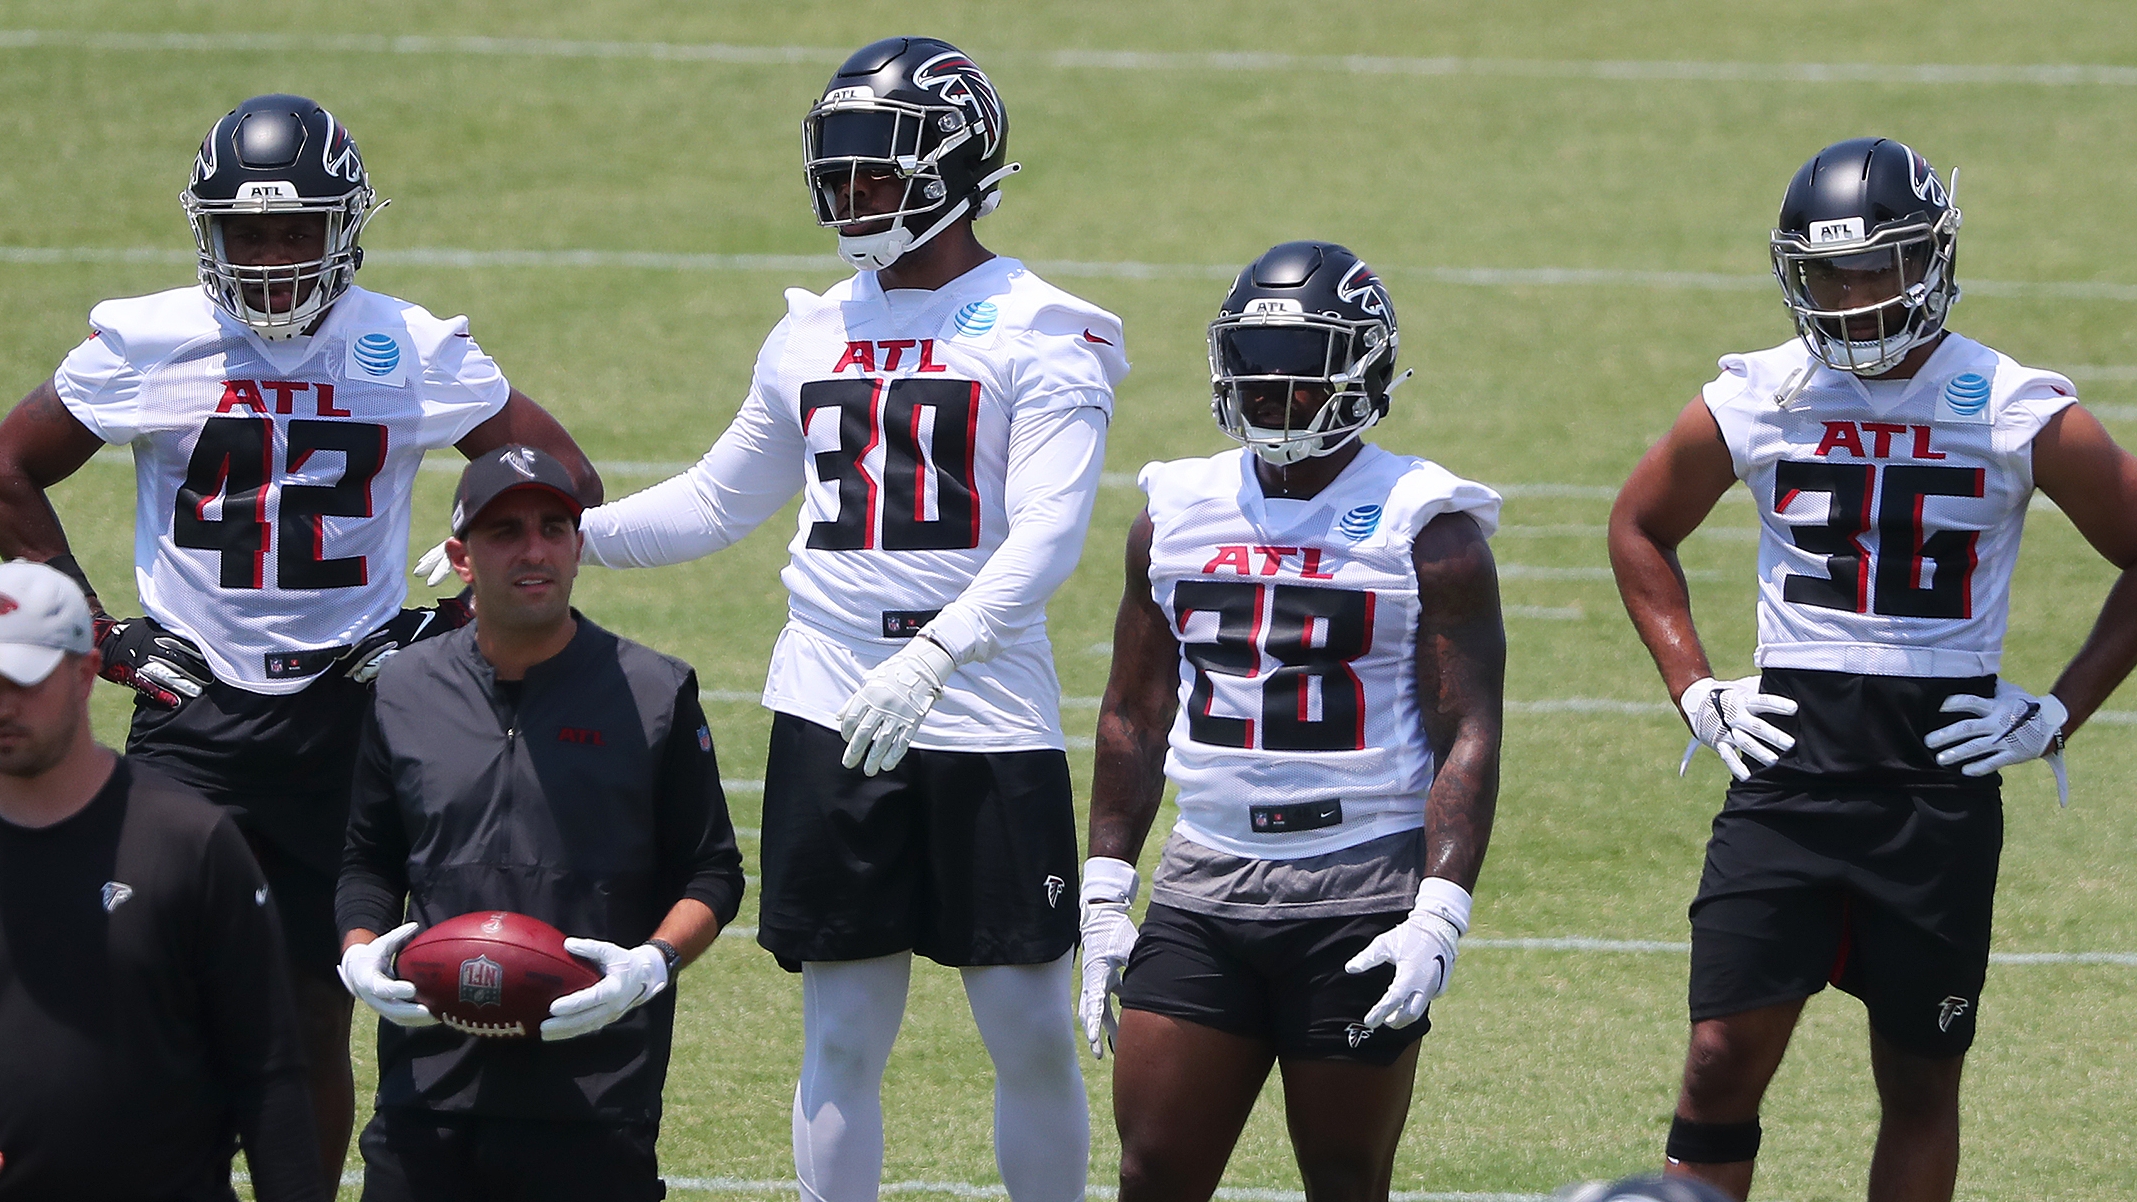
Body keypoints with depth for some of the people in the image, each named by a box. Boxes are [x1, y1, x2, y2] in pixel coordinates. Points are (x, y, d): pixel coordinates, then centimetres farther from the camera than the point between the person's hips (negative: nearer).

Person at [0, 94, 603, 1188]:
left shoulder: (411, 353, 0)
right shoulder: (147, 345, -1)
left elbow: (562, 487, 10)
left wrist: (460, 619, 2)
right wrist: (100, 634, 5)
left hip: (344, 715, 1)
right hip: (192, 713, -1)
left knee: (316, 1016, 5)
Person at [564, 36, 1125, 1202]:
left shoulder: (1037, 336, -5)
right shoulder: (815, 335, 13)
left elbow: (1046, 536, -16)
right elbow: (719, 500, 24)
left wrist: (931, 659, -30)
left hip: (988, 714, -4)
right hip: (830, 713, 4)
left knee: (1032, 1034, 1)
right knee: (842, 1035, 5)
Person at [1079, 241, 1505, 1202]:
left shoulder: (1426, 530, -4)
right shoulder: (1178, 516, 10)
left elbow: (1468, 735, -8)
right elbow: (1134, 717, 17)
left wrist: (1439, 915, -18)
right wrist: (1104, 896, 11)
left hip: (1361, 896, -4)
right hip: (1203, 888, 4)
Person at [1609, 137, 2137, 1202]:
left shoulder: (2020, 417, -4)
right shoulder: (1751, 405, 2)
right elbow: (1640, 529, 19)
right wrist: (1693, 692, 9)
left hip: (1944, 768, -1)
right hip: (1790, 755, 1)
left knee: (1921, 1078, 7)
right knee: (1725, 1058, -8)